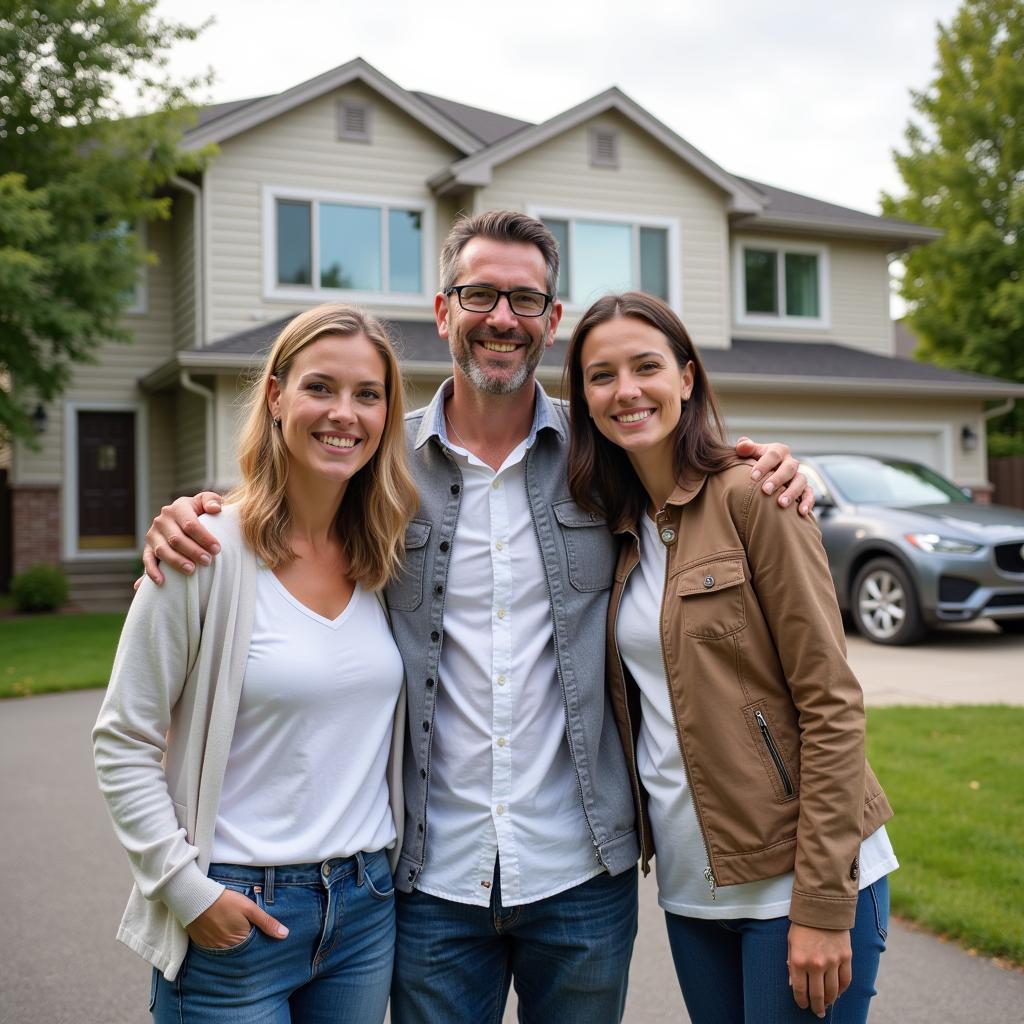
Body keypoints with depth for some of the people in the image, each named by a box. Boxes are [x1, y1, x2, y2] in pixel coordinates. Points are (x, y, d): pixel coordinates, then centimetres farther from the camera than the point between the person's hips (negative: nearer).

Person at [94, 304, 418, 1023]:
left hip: (367, 904, 5)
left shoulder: (386, 557, 2)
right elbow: (122, 742, -9)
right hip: (235, 915, -4)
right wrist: (186, 887, -12)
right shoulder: (208, 554, -14)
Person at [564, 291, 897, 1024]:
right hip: (691, 881, 6)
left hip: (794, 875, -5)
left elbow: (831, 703, -14)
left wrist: (823, 905, -16)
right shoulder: (618, 527, 7)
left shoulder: (751, 497, -12)